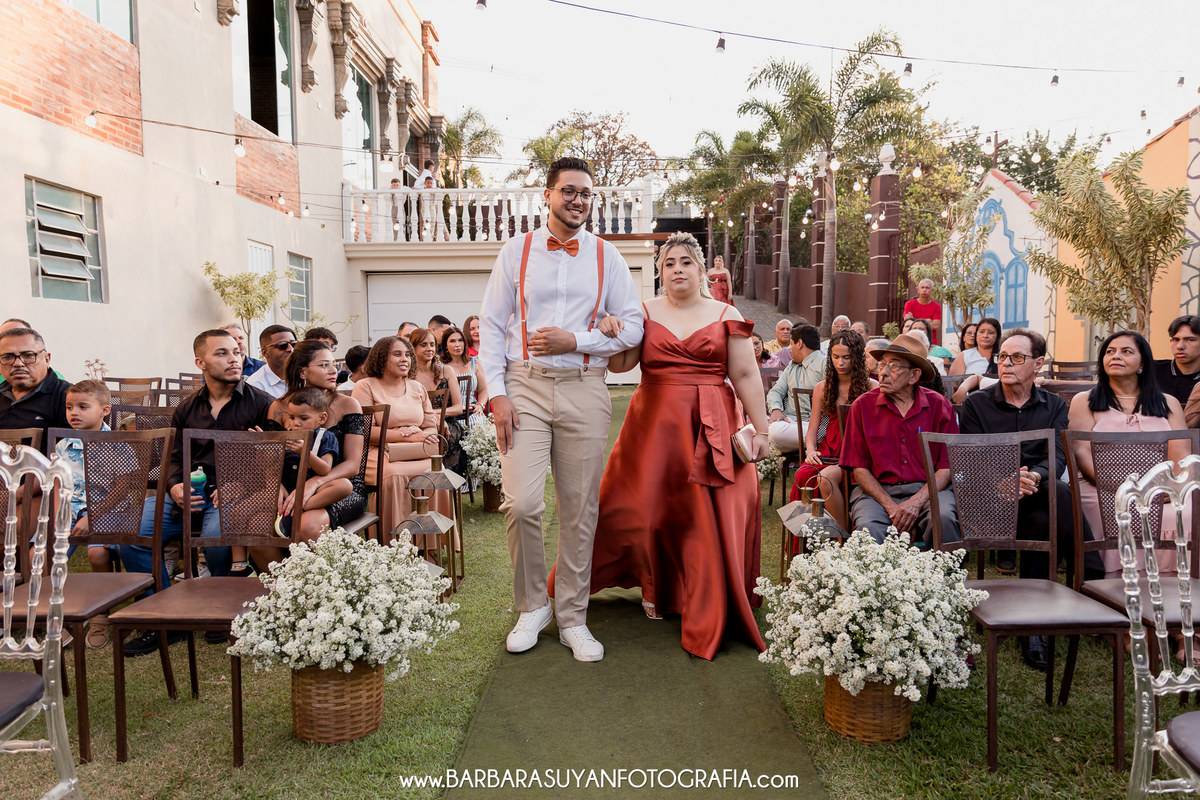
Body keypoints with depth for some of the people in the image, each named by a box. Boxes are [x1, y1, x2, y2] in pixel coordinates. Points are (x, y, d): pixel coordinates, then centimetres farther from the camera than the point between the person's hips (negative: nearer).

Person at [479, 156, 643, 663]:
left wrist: (575, 341, -9)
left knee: (580, 510, 5)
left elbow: (632, 327, 6)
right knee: (522, 503, -12)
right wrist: (497, 393, -6)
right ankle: (532, 606, 13)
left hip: (584, 390, 1)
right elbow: (491, 326, 5)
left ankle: (572, 618, 19)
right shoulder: (517, 251, 8)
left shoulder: (606, 256, 10)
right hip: (525, 387, -1)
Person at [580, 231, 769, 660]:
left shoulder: (726, 316, 6)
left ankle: (710, 615, 11)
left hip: (712, 429, -1)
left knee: (712, 517, -3)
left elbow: (746, 376, 4)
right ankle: (656, 589, 31)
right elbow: (620, 363, -3)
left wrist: (761, 428, 0)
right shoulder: (644, 312, 7)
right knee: (650, 509, 5)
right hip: (655, 424, 1)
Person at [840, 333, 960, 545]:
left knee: (944, 518, -31)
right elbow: (859, 468, 1)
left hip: (928, 489, 1)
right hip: (876, 490, -1)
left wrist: (916, 502, -16)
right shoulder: (863, 406, 2)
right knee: (869, 526, -32)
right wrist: (891, 506, -12)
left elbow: (948, 466, 0)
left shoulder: (938, 406, 3)